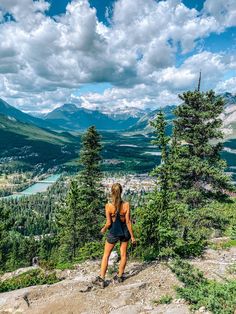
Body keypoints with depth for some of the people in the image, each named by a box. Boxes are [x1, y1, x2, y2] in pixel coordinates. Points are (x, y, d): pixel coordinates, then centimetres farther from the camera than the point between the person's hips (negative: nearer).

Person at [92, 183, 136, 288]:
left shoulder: (108, 206, -19)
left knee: (106, 255, 15)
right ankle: (120, 276, 33)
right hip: (124, 232, 2)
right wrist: (132, 236, -1)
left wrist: (103, 229, 8)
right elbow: (128, 222, -11)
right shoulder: (126, 205, -15)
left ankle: (101, 279, 23)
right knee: (123, 254, 19)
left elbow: (108, 223, -13)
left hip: (113, 232, -1)